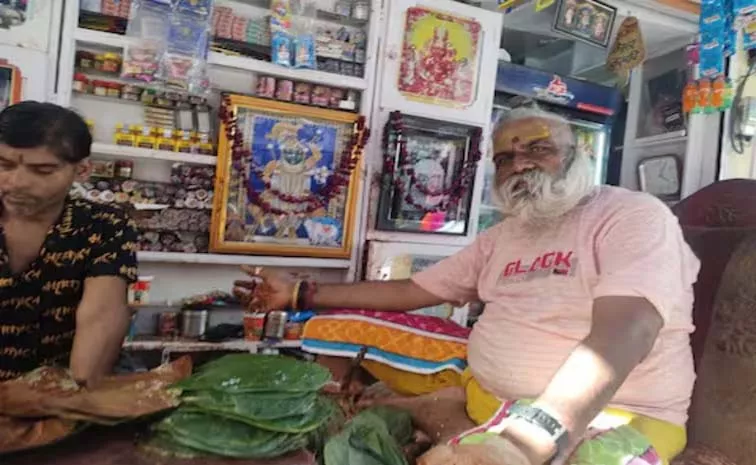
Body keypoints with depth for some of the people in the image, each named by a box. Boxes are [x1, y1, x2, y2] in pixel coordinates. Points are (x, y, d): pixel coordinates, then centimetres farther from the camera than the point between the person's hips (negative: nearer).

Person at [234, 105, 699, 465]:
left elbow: (624, 333, -27)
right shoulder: (502, 236, 14)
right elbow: (411, 290, 16)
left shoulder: (635, 215, -9)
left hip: (615, 414, -5)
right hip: (481, 393, 6)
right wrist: (301, 294, 14)